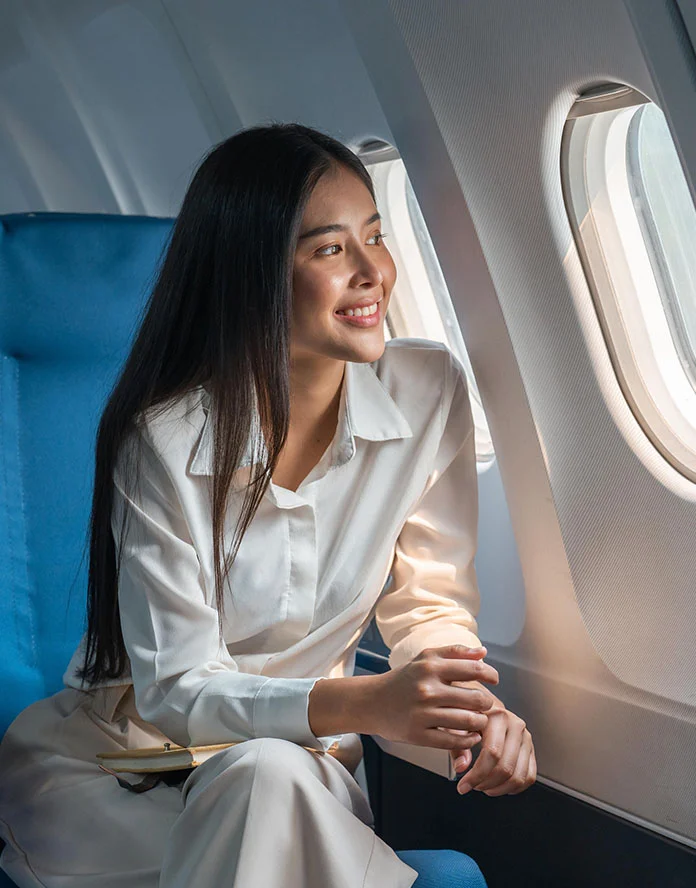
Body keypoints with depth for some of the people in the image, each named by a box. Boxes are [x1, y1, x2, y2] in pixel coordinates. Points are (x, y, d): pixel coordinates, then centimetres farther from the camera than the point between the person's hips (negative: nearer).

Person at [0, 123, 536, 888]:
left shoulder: (430, 392, -9)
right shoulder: (163, 440, -21)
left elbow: (428, 600, 0)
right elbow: (173, 689, -20)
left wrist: (476, 706, -22)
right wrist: (366, 703, -36)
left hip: (300, 760, 3)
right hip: (105, 763, -2)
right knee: (268, 776, -36)